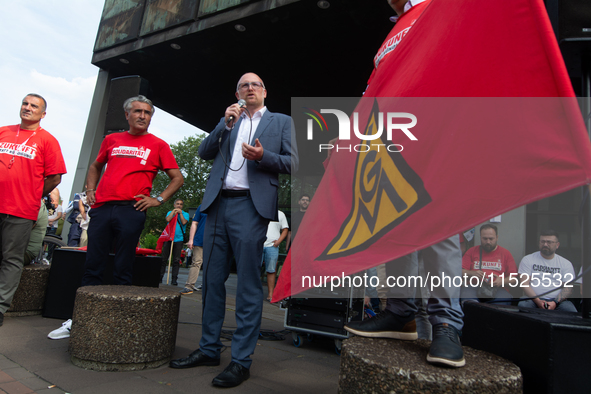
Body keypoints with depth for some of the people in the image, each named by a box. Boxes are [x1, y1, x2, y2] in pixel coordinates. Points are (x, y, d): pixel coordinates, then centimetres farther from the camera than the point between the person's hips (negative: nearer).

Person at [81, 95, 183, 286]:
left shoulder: (158, 145, 7)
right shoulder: (111, 139, 17)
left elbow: (177, 178, 7)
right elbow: (95, 167, 31)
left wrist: (158, 199, -3)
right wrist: (90, 190, 16)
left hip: (131, 211, -3)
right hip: (101, 208, 3)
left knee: (123, 269, 1)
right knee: (92, 266, 5)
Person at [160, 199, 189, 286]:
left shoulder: (185, 214, 12)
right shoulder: (170, 212, 16)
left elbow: (184, 222, -7)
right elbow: (168, 219, -5)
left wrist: (180, 213, -4)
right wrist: (174, 211, -3)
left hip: (179, 239, -1)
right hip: (168, 238, 1)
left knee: (176, 260, -2)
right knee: (164, 258, 0)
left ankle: (174, 279, 1)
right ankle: (160, 277, 7)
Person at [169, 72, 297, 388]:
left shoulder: (281, 122, 12)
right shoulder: (228, 121, 22)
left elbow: (292, 163, 4)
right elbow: (204, 153, 11)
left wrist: (263, 156, -14)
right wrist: (225, 124, -1)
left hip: (250, 206, -4)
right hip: (217, 204, 5)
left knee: (248, 284, -4)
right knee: (212, 280, 9)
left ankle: (241, 360, 5)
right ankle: (208, 349, 22)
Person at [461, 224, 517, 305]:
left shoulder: (506, 254, 17)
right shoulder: (472, 251, 17)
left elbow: (514, 279, 11)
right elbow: (461, 272, 10)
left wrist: (502, 281, -10)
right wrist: (472, 273, -10)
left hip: (497, 289, 1)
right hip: (473, 287, -1)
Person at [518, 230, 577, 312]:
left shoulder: (566, 264, 13)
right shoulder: (527, 260, 7)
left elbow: (568, 288, 4)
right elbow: (525, 284, -2)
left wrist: (555, 302, -14)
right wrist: (538, 301, -17)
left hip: (558, 300, 1)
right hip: (533, 299, -1)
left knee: (571, 311, -32)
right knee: (522, 305, -35)